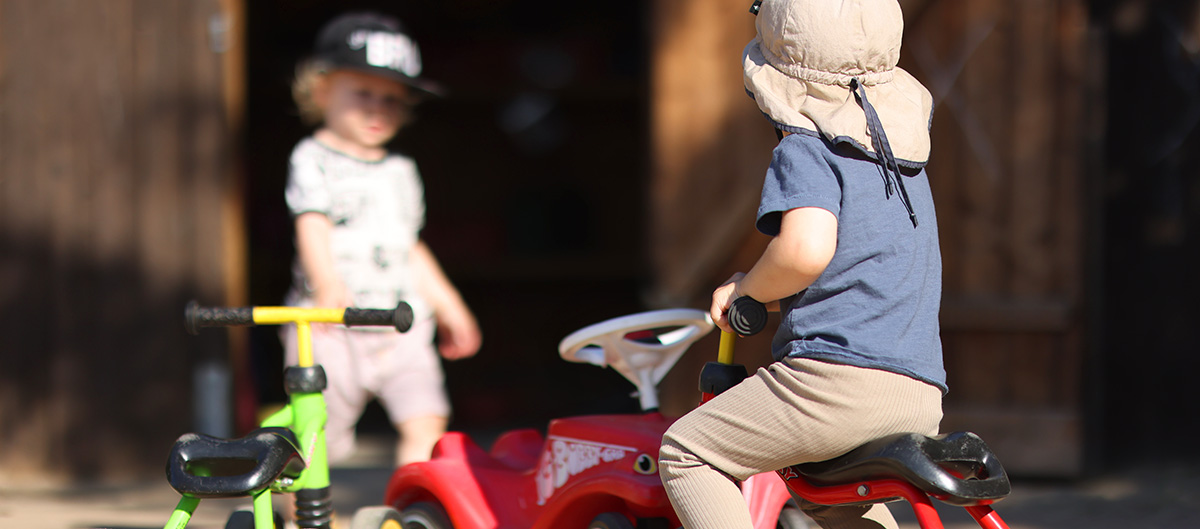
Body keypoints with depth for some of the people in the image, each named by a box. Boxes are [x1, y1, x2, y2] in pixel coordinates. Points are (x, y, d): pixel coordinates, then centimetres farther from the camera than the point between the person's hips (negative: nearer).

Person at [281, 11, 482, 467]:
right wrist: (328, 286, -37)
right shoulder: (313, 160, -3)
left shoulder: (400, 172, 17)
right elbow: (313, 228, -20)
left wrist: (447, 304, 29)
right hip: (331, 326, -5)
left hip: (401, 328, 5)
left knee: (425, 422, -12)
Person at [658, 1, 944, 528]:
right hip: (922, 396, 8)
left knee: (686, 451, 7)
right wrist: (766, 292, 31)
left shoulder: (804, 152, -5)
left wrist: (748, 287, -5)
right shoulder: (906, 158, 20)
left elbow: (806, 249, -24)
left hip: (838, 372, -8)